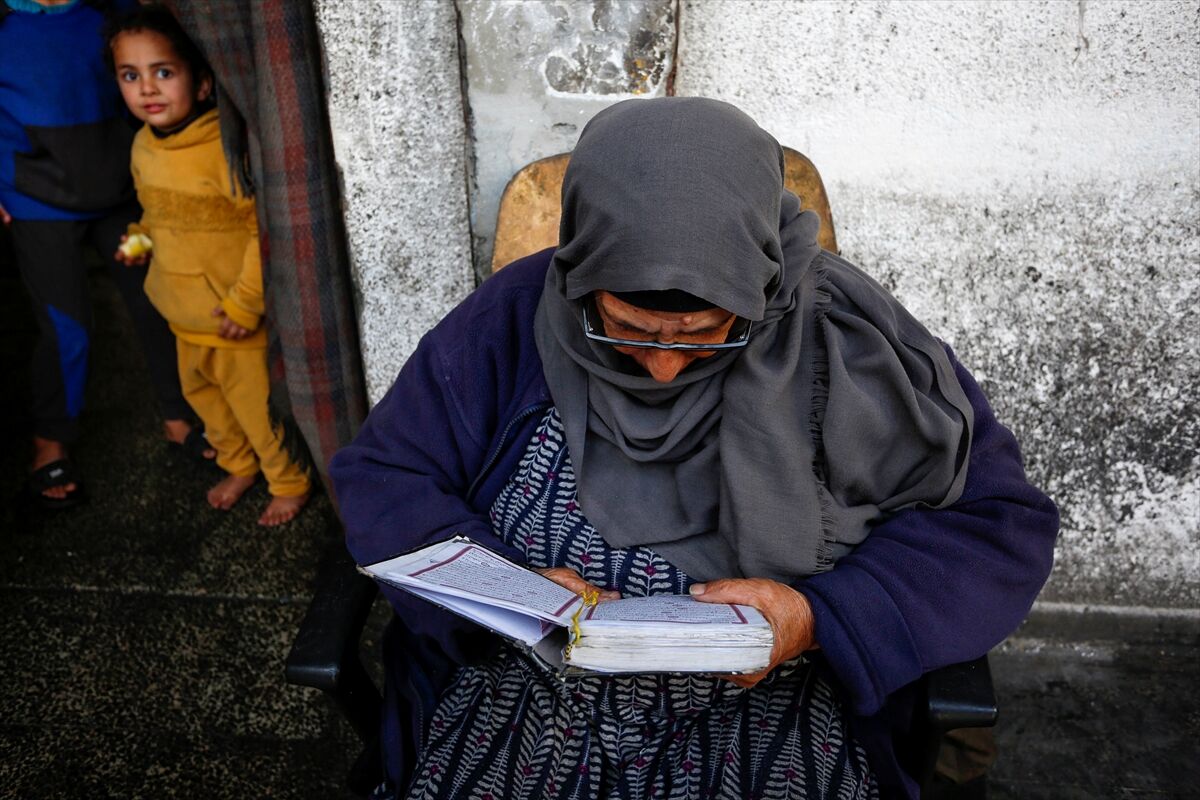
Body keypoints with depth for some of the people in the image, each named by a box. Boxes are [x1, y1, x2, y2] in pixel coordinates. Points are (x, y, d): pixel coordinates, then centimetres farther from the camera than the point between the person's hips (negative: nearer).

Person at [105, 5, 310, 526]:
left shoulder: (226, 147, -24)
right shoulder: (144, 146, 1)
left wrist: (245, 302, -23)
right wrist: (139, 239, 1)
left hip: (237, 320, -8)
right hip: (184, 316, 8)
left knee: (258, 404, 6)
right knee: (203, 396, 24)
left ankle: (289, 483, 30)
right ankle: (239, 466, 48)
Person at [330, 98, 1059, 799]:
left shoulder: (849, 343, -11)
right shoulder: (511, 320, -7)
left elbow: (1001, 524, -6)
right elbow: (381, 479, -1)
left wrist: (821, 620, -20)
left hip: (769, 715, 1)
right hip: (522, 694, 0)